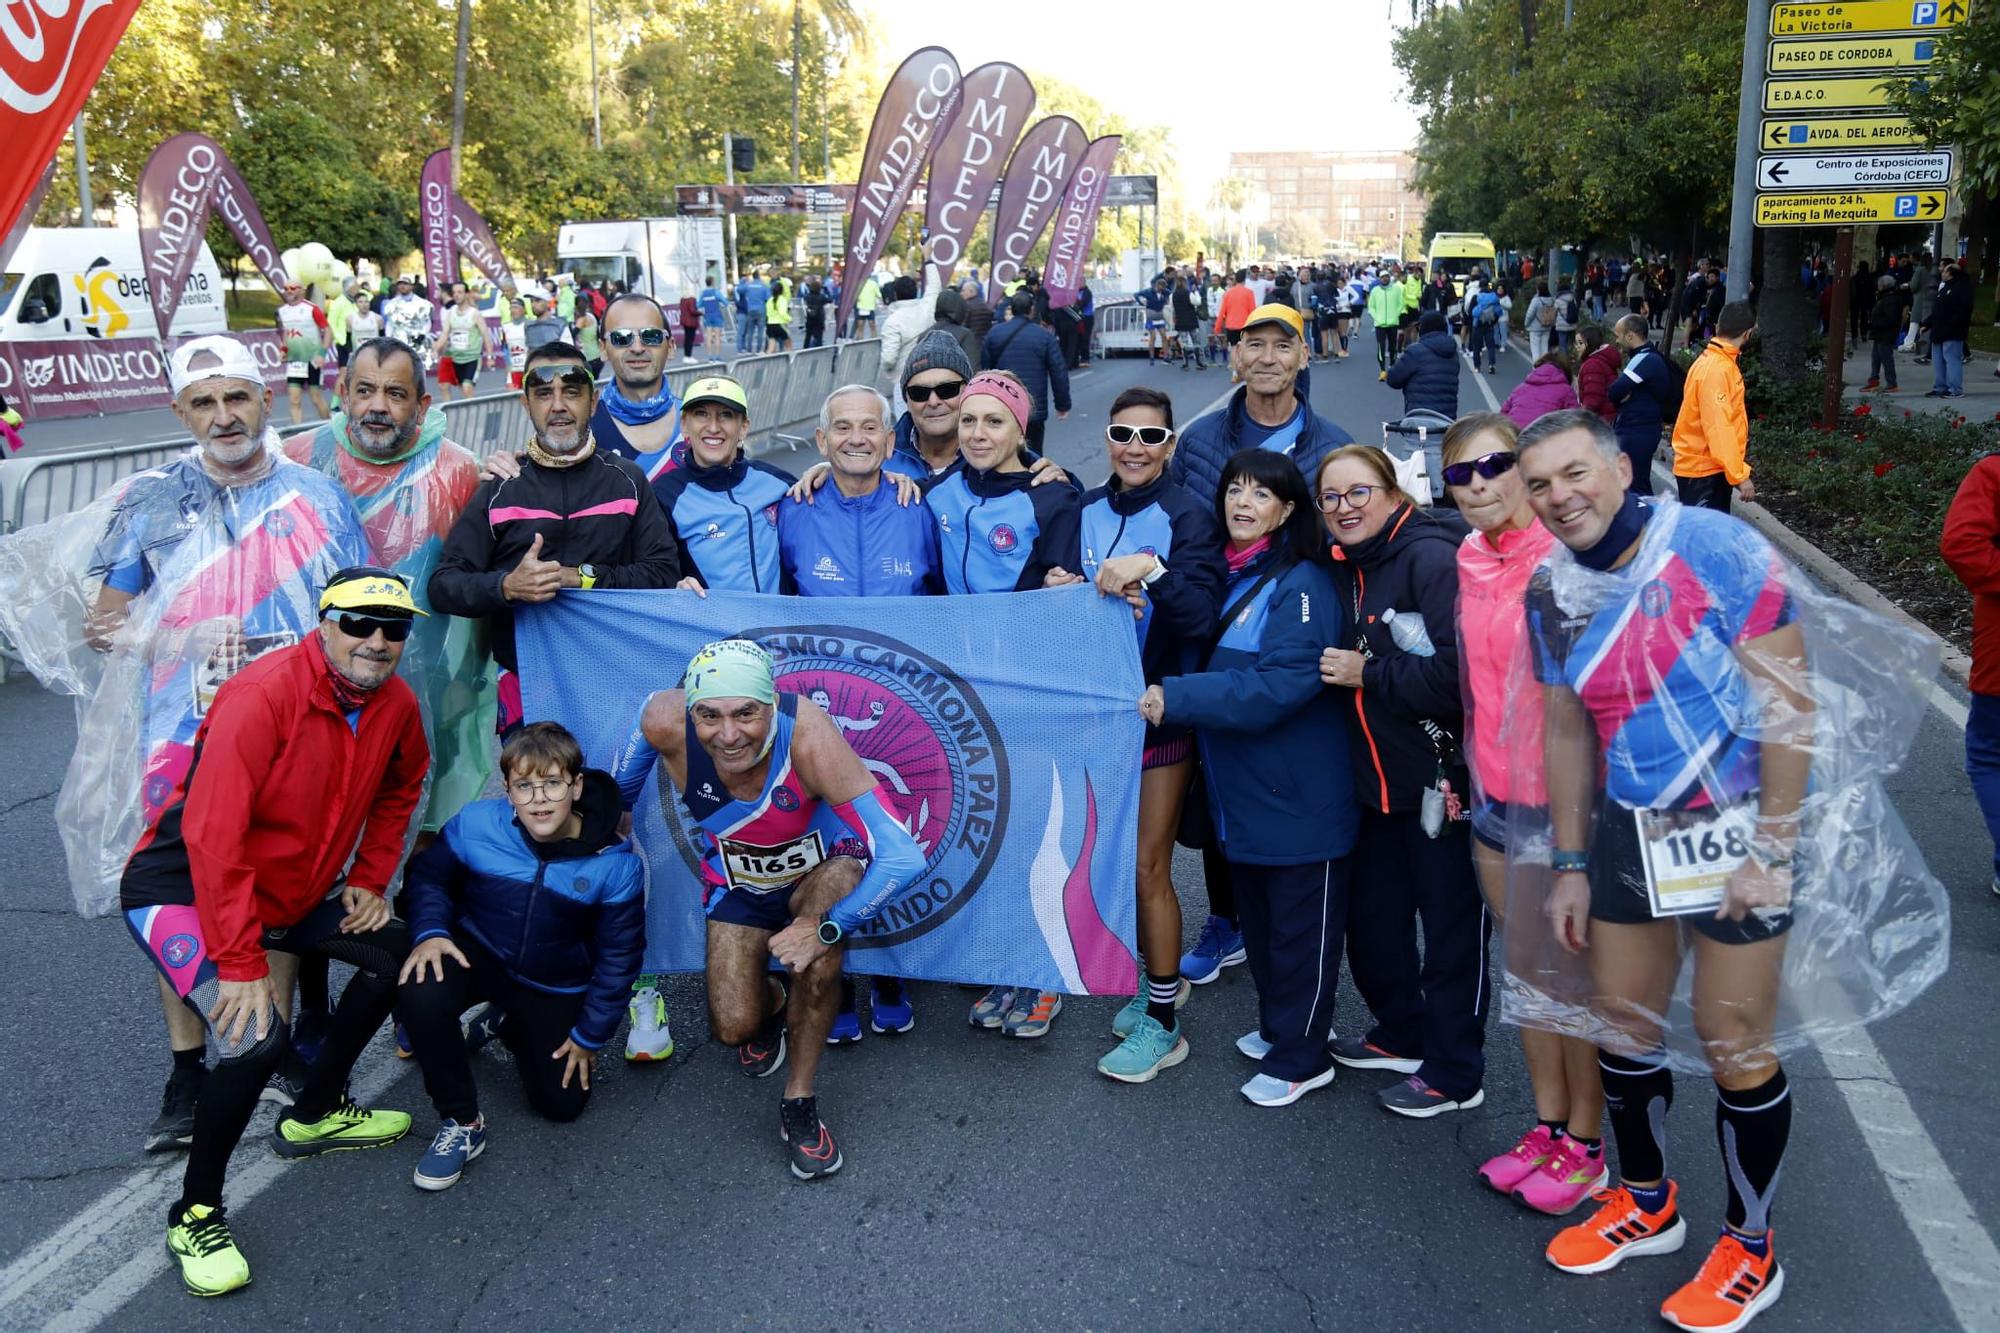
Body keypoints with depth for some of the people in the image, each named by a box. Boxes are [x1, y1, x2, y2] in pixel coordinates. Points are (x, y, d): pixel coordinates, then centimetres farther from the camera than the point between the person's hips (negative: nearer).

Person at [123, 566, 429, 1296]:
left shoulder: (396, 704, -6)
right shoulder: (264, 695, -29)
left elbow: (399, 788, 16)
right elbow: (213, 835, -30)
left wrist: (370, 879, 9)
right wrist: (241, 962, -29)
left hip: (294, 890, 8)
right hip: (181, 888, -8)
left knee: (398, 951, 14)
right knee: (258, 1034, -26)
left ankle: (314, 1115, 29)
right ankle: (195, 1215, -3)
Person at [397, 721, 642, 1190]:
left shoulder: (616, 863, -22)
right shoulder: (475, 824, -22)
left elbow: (618, 957, -10)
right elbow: (429, 875, -2)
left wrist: (590, 1036, -4)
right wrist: (430, 932, -21)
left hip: (556, 987, 1)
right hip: (477, 953, -1)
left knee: (562, 1103, 4)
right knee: (419, 992, -34)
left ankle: (513, 1029, 38)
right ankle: (460, 1124, -12)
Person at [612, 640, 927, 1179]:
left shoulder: (808, 736, -41)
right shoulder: (666, 721, -31)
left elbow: (903, 856, -40)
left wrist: (825, 929, -37)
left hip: (822, 865, -3)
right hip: (738, 880, 3)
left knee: (817, 946, -34)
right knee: (733, 1027, -7)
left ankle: (799, 1102, -10)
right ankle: (771, 1005, 32)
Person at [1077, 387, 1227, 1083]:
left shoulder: (1189, 516, -10)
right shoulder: (1085, 511, 5)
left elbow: (1202, 616, -20)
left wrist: (1152, 570, -34)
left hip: (1158, 711, -5)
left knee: (1148, 868, -1)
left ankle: (1162, 1024, 13)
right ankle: (1156, 977, 36)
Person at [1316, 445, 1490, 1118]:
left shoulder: (1432, 558, -16)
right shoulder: (1343, 568, 9)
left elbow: (1462, 671, -25)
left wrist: (1367, 674, -18)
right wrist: (1333, 669, -3)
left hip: (1443, 777, -8)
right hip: (1380, 779, 8)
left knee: (1452, 926, 6)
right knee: (1371, 921, 18)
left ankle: (1454, 1074, 23)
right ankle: (1402, 1034, 40)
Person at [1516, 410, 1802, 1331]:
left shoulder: (1716, 551, -18)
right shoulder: (1551, 592, 1)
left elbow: (1787, 703, -17)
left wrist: (1772, 852, -18)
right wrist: (1570, 866, 10)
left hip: (1736, 824, -6)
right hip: (1629, 827, 6)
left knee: (1734, 1044, 2)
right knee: (1621, 1023, 14)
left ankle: (1751, 1251, 24)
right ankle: (1647, 1204, 38)